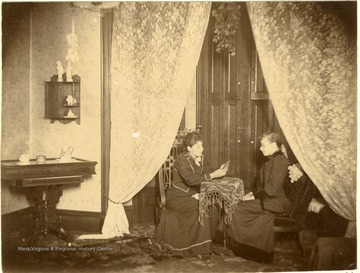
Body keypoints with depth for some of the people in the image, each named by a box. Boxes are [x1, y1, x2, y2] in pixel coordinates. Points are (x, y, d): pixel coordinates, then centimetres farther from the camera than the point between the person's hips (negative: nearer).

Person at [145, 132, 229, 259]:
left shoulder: (201, 158, 5)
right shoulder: (181, 159, -17)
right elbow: (190, 179, -31)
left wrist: (219, 171, -24)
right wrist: (213, 175, -35)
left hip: (191, 196, 8)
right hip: (177, 197, -7)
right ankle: (200, 248, -13)